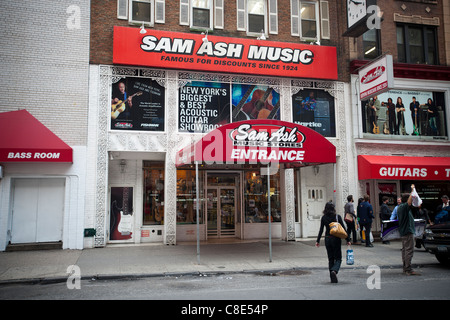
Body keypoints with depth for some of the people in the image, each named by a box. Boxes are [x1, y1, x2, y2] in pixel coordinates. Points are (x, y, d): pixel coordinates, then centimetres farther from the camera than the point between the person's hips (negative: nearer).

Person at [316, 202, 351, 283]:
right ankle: (334, 271, -22)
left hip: (327, 239, 2)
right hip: (336, 239, -2)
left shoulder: (324, 217, 0)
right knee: (338, 258, 6)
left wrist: (318, 241, 4)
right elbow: (343, 229, -4)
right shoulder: (337, 216, -3)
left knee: (330, 258, 12)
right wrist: (348, 240, 0)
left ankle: (332, 278, 13)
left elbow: (321, 230, -1)